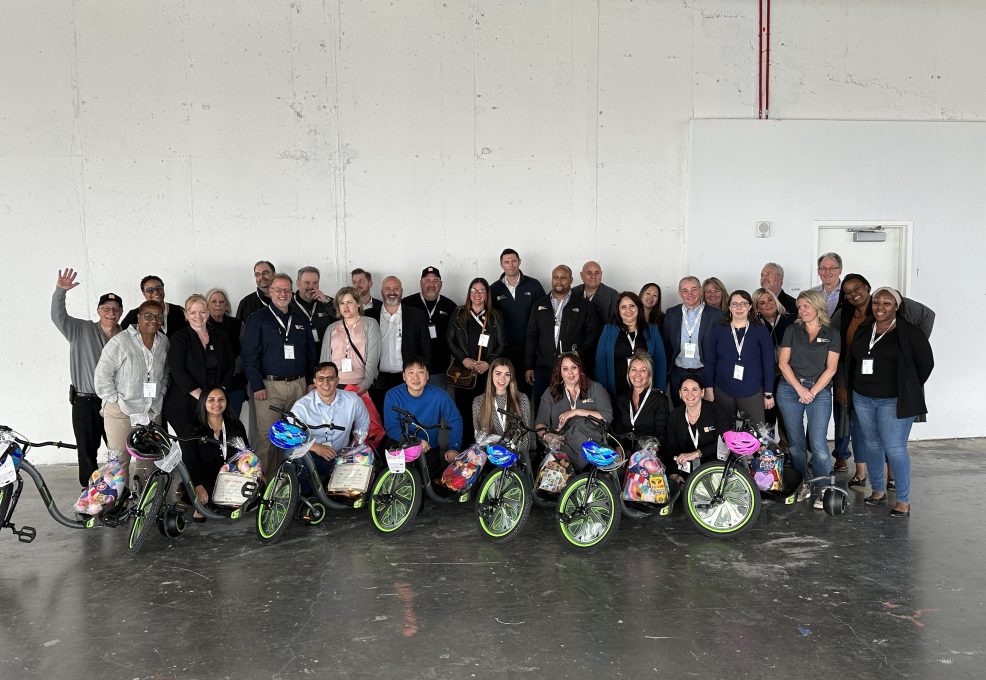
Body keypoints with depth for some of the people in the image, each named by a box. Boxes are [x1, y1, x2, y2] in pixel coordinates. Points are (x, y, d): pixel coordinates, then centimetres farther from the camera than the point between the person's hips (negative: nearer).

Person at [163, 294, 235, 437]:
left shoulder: (220, 337, 13)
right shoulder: (178, 338, 1)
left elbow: (230, 366, 11)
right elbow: (178, 372, -8)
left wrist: (221, 391, -5)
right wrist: (202, 397, -15)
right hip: (183, 406, -3)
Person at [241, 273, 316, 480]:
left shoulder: (301, 319, 16)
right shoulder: (258, 319, 2)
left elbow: (311, 352, 17)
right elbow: (249, 355, -4)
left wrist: (311, 381, 8)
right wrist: (257, 385, -11)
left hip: (299, 384, 4)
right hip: (270, 385, -4)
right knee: (266, 435, -6)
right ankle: (264, 478, 2)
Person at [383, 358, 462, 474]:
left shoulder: (439, 396, -9)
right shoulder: (392, 396, -10)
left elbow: (455, 421, -1)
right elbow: (391, 427, -14)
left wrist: (453, 448, -15)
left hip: (430, 448, 1)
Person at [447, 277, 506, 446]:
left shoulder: (495, 316, 10)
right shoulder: (459, 314, 10)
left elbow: (501, 344, 6)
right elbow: (450, 340, 6)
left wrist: (488, 363, -8)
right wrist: (463, 359, -7)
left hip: (487, 372, 0)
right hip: (463, 370, 1)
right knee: (464, 409, -2)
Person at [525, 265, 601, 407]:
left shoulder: (583, 305, 5)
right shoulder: (540, 305, 14)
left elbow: (593, 332, 3)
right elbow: (531, 337, 13)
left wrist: (580, 353, -9)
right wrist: (529, 367, 8)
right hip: (543, 368, 3)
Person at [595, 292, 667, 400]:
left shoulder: (652, 330, 9)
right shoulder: (608, 330, 6)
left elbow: (660, 362, 7)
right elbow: (600, 362, 3)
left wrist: (660, 391, -1)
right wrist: (603, 392, -4)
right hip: (616, 393, 0)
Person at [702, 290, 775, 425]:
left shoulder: (760, 331, 2)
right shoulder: (717, 331, 5)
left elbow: (768, 363, 2)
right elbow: (709, 363, 6)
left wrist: (769, 393, 0)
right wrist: (709, 389, 0)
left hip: (753, 393, -1)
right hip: (723, 392, 1)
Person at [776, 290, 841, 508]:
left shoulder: (832, 334, 5)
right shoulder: (792, 331, 8)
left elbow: (831, 368, -1)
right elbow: (783, 362, 1)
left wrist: (812, 392, -9)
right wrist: (800, 389, -8)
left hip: (819, 391, -2)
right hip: (790, 390, 2)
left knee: (818, 443, -11)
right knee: (795, 442, 6)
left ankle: (821, 490, -2)